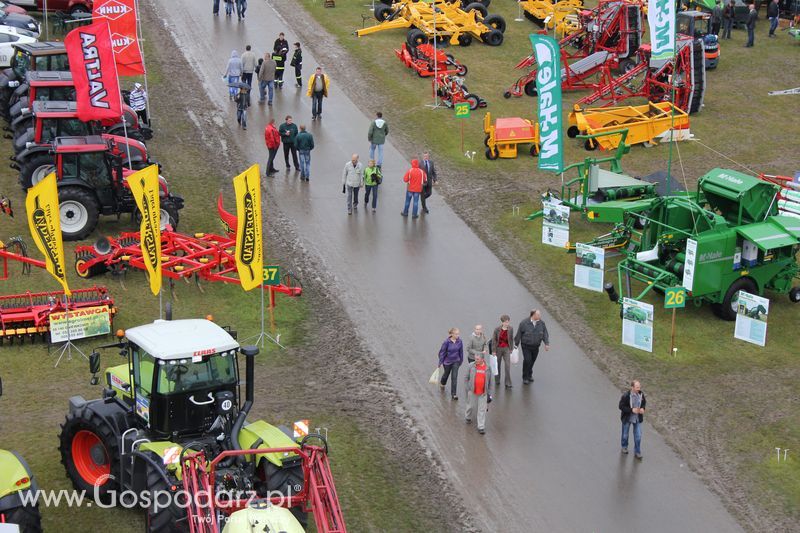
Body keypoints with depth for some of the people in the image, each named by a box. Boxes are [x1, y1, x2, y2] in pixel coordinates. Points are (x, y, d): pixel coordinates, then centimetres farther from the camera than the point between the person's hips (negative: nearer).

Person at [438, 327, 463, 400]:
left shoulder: (459, 341, -13)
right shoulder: (447, 342, -22)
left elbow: (461, 351, 2)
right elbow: (442, 352, -14)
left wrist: (461, 360, 11)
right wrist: (440, 363, -11)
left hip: (456, 361, 1)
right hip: (447, 361, -1)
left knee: (454, 377, -3)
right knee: (446, 374, 22)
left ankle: (454, 394, 5)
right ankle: (442, 383, 56)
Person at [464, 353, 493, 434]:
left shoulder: (487, 368, -3)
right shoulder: (471, 366, -5)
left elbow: (490, 382, 5)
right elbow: (467, 377, 5)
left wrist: (489, 393, 4)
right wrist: (467, 388, 0)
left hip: (483, 392, 0)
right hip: (472, 391, 1)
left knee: (482, 410, 0)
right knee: (471, 406, 17)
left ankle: (481, 427, 5)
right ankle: (467, 417, 46)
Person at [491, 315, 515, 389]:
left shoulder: (511, 329, -7)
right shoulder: (497, 329, -14)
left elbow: (511, 339, 6)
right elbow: (493, 340, -8)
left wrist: (511, 349, 9)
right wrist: (493, 350, -9)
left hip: (506, 349, 1)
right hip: (498, 348, -1)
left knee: (508, 365, -8)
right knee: (498, 365, 13)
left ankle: (508, 383, -6)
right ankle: (497, 381, 30)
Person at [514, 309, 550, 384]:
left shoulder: (542, 323, -1)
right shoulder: (524, 323, -10)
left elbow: (545, 334, 0)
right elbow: (518, 335, -2)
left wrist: (547, 344, -13)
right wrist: (516, 345, 2)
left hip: (535, 347, 3)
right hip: (526, 346, -3)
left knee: (532, 361, 10)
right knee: (527, 360, -13)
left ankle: (529, 375, 33)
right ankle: (525, 378, 1)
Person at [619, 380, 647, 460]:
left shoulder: (641, 394, -14)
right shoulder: (626, 395, -27)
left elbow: (644, 402, 6)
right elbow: (621, 406, -21)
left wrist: (643, 408, -15)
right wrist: (632, 410, -29)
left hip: (637, 418, 3)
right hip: (627, 418, -3)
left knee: (638, 436, 6)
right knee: (625, 434, 20)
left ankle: (637, 452, 24)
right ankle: (624, 447, 47)